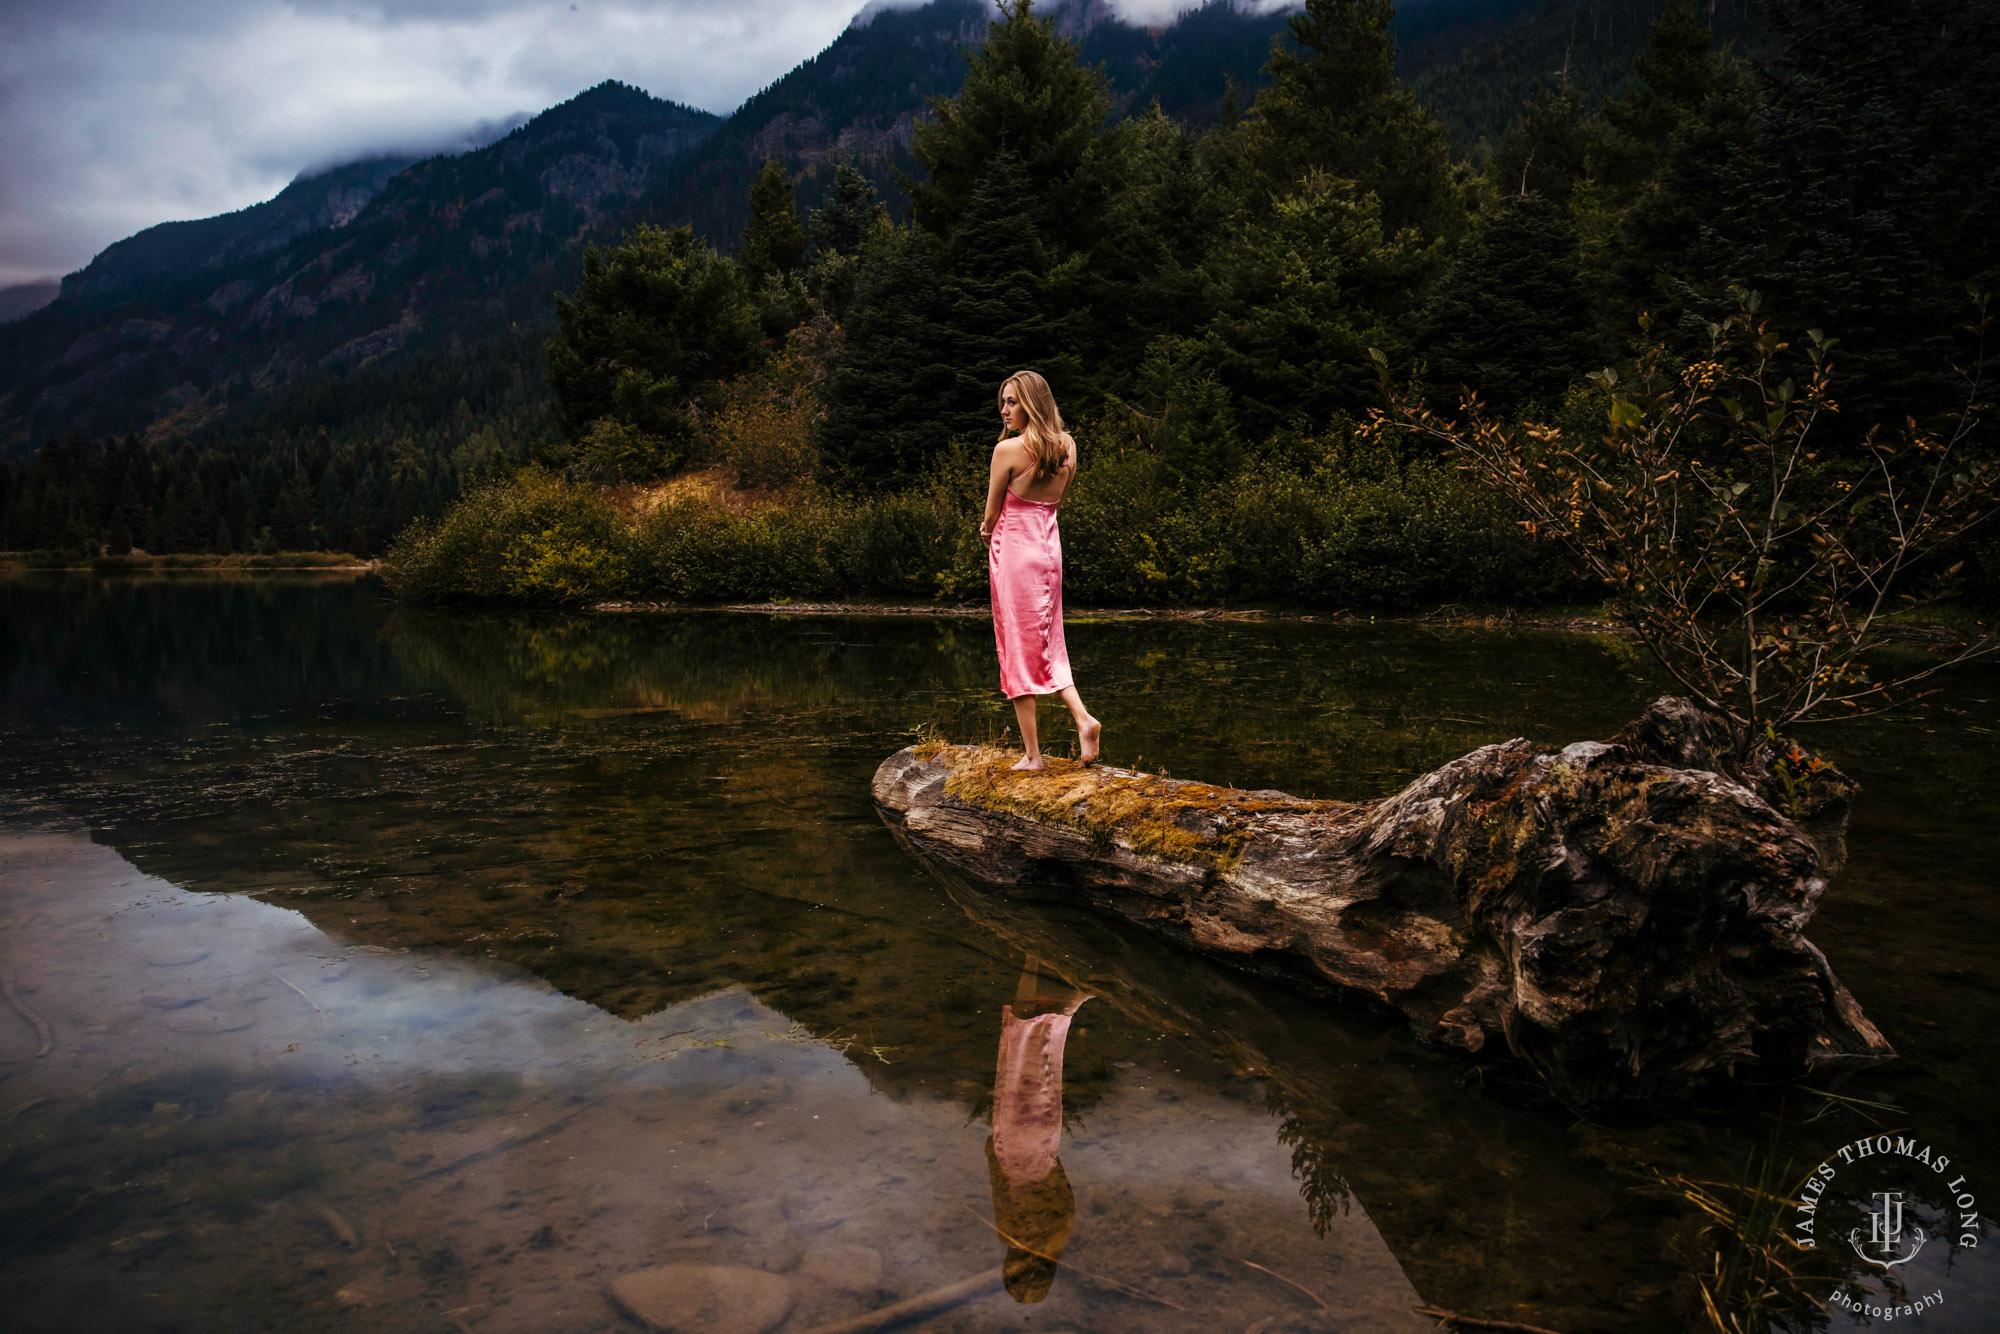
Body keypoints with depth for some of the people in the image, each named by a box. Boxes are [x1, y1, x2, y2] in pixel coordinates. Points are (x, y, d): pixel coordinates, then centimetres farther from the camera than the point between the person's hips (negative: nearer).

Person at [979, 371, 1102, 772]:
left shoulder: (1008, 449, -14)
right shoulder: (1067, 447, 5)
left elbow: (992, 514, -5)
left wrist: (989, 534, 15)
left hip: (1013, 549, -6)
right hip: (1050, 548, 6)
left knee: (1017, 649, 1)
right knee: (1047, 645, 17)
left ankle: (1032, 754, 4)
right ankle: (1083, 717, -3)